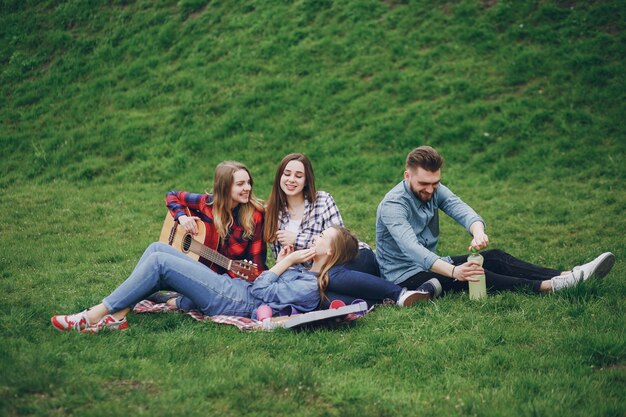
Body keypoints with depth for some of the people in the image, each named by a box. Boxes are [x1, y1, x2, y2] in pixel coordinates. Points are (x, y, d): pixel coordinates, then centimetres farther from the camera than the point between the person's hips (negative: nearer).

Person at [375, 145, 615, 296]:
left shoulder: (435, 190, 0)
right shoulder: (393, 205, -23)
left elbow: (462, 211, -16)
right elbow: (411, 249, -37)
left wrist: (478, 233, -41)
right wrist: (453, 271, -50)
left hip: (431, 263, 7)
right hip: (405, 276, -7)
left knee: (493, 257, -11)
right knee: (474, 274, -28)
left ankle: (567, 276, -21)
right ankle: (547, 287, -38)